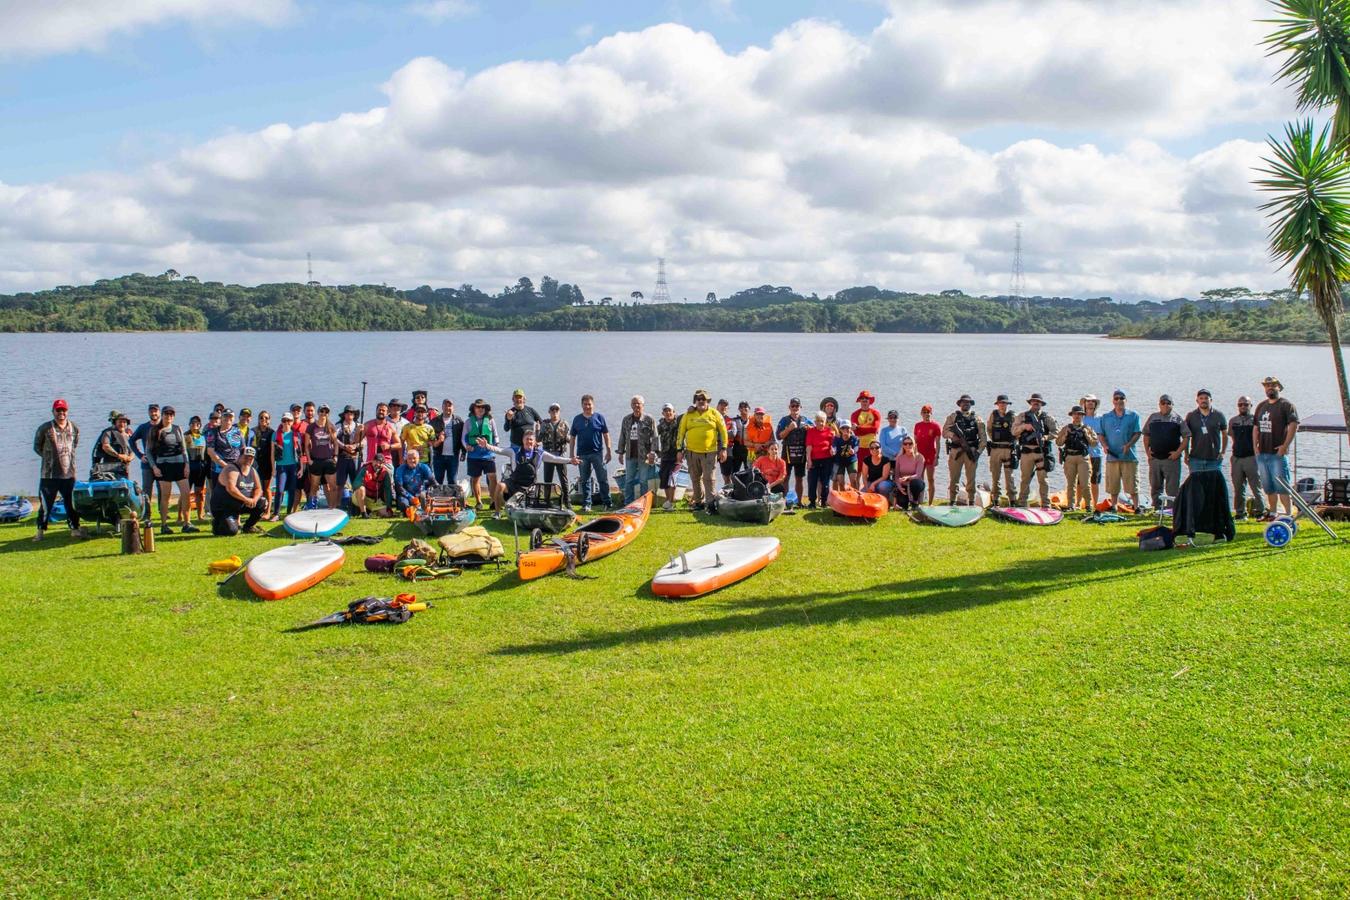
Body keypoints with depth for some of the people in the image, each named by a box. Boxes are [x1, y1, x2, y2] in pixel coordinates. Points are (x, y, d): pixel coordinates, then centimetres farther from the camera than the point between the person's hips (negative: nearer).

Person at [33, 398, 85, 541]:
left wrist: (68, 457, 10)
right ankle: (41, 530, 12)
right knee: (46, 503, 2)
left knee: (72, 503, 8)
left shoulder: (74, 428, 6)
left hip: (69, 473, 3)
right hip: (49, 474, -3)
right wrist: (49, 457, 3)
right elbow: (37, 446, 6)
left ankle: (75, 529, 18)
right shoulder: (45, 428, -4)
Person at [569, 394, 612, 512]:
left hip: (598, 453, -2)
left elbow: (606, 435, 4)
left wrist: (608, 451, 0)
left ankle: (607, 503, 6)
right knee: (584, 481, 7)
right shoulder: (577, 419, 7)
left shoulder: (599, 417, 3)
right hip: (582, 454, 2)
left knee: (603, 479, -2)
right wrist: (571, 454, 5)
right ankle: (586, 504, 14)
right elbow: (572, 438, 10)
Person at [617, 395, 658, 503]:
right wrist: (621, 453, 12)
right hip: (630, 456, 4)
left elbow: (654, 437, -4)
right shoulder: (626, 419, 11)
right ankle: (628, 504, 15)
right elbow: (622, 437, 15)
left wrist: (653, 452, -13)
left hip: (644, 456, -4)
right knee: (628, 481, 7)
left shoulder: (649, 420, -2)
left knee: (643, 481, 1)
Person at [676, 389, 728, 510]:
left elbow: (723, 431, 4)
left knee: (709, 478, -6)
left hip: (709, 452, -3)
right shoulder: (688, 415, 7)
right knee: (695, 479, 11)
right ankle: (698, 501, 22)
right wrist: (680, 450, 4)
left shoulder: (714, 414, 3)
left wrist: (723, 449, -1)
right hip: (692, 452, 3)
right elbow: (681, 433, 9)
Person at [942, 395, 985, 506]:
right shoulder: (952, 417, 11)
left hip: (971, 451, 1)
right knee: (954, 478, 0)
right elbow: (945, 432, 2)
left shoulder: (976, 419, 13)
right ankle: (952, 502, 5)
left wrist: (979, 451, -3)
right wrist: (953, 435, -19)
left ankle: (971, 502, 8)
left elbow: (982, 437, 9)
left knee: (971, 478, 3)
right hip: (956, 450, -1)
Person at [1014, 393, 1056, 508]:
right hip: (1026, 451, 1)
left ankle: (1045, 504, 3)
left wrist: (1046, 437, -13)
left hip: (1041, 452, -1)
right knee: (1025, 479, 7)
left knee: (1043, 479, -2)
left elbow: (1056, 432, 4)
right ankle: (1021, 503, 14)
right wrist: (1024, 426, -13)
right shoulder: (1023, 416, 10)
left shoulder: (1046, 417, 7)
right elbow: (1014, 431, 4)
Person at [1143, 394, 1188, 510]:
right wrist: (1147, 451, 7)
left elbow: (1186, 437, -1)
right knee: (1155, 487, 9)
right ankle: (1157, 509, 18)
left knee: (1172, 488, -3)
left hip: (1172, 459, -3)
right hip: (1155, 458, 3)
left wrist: (1178, 452, -9)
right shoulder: (1152, 418, 11)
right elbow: (1146, 436, 18)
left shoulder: (1177, 419, 2)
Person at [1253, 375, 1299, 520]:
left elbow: (1294, 425, -13)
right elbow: (1255, 428, 20)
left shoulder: (1286, 405, -4)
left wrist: (1285, 446, -18)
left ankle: (1289, 514, -10)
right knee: (1268, 486, 13)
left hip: (1278, 453, -7)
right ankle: (1271, 512, 21)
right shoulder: (1261, 406, 16)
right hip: (1261, 453, 7)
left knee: (1281, 486, -10)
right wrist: (1255, 446, 9)